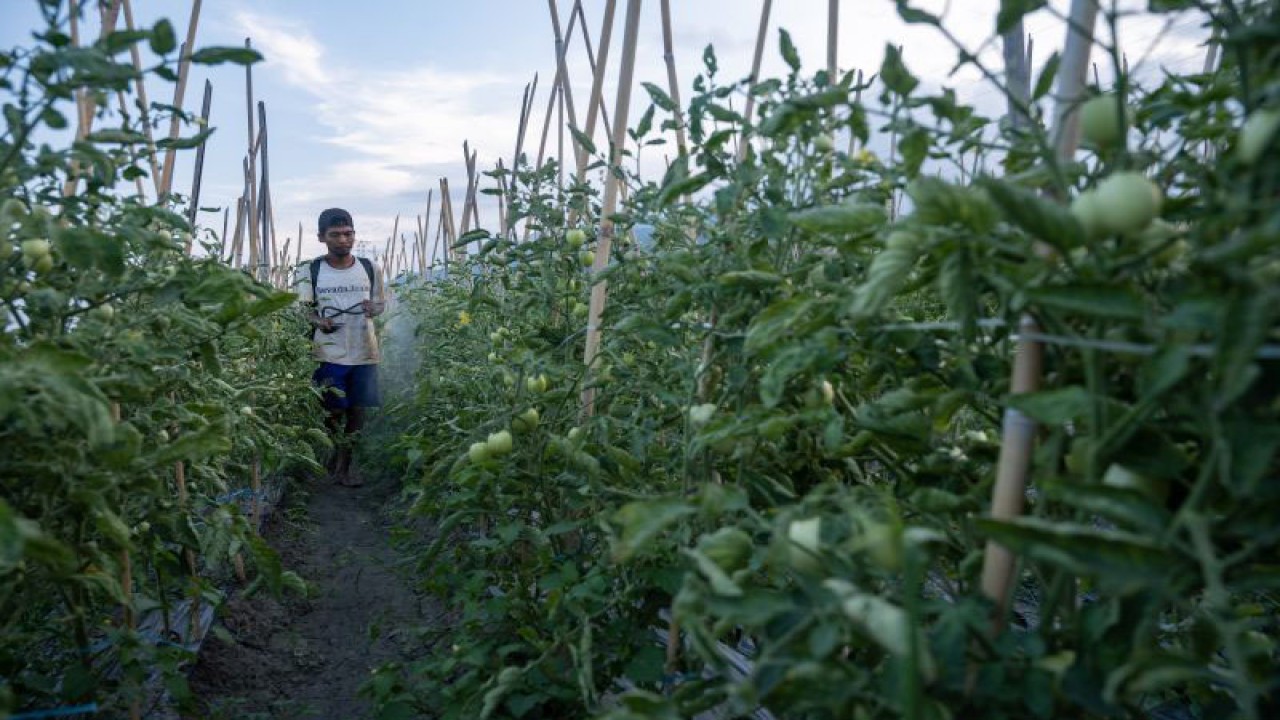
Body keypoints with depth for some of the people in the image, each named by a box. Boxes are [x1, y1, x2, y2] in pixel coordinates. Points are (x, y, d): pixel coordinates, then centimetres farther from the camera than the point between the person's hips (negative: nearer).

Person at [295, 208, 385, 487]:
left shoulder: (370, 268, 3)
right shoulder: (309, 272, -3)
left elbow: (381, 303, 13)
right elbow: (302, 311, 1)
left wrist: (372, 309, -11)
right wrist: (318, 321, -20)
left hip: (364, 353, 2)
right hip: (328, 355, -1)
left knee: (357, 410, 5)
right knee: (333, 411, 6)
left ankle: (345, 463, 18)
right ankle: (336, 459, 27)